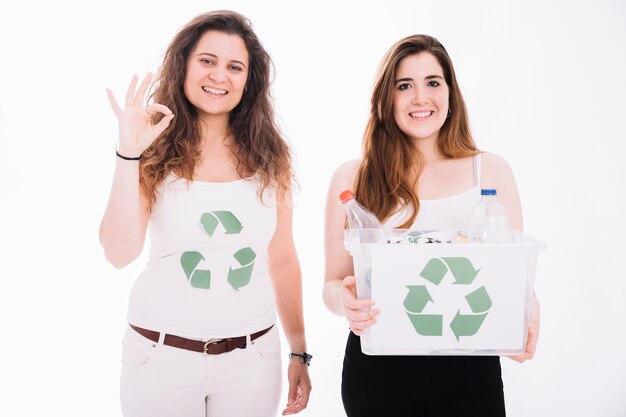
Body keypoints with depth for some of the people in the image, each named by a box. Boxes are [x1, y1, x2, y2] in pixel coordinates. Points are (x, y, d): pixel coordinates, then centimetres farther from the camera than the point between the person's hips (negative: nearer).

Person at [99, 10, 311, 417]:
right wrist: (129, 153, -21)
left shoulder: (269, 157, 1)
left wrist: (300, 352, 8)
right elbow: (120, 252, -16)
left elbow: (283, 261, 6)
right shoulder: (156, 153, -4)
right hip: (162, 354, -1)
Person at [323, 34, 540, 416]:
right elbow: (334, 282, 2)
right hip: (377, 371, 0)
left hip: (470, 370, 1)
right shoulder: (353, 178, -1)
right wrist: (346, 302, -21)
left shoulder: (491, 170, 2)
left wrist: (527, 313, -16)